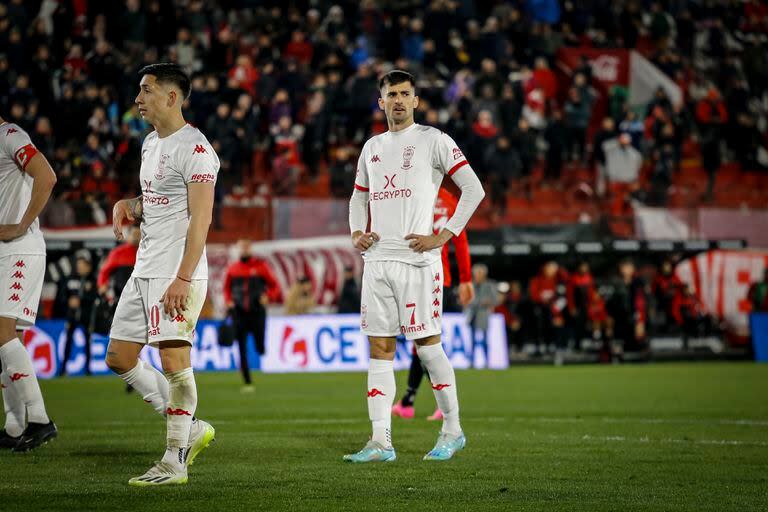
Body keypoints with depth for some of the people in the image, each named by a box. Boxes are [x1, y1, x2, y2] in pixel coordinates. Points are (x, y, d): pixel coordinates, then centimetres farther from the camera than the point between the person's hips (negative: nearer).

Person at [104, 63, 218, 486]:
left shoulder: (194, 148, -13)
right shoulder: (151, 143, 16)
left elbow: (200, 218, -19)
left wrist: (183, 278, -25)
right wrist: (128, 206, 6)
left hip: (177, 274, -10)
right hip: (145, 271, 10)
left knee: (174, 362, -9)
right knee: (119, 357, 10)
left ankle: (175, 462, -2)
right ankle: (190, 429, 18)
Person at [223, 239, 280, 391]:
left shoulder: (261, 265, 0)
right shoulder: (232, 268, 7)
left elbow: (275, 286, 4)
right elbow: (226, 288, 20)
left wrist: (268, 297, -14)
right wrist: (228, 301, 2)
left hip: (257, 313, -2)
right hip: (239, 314, 2)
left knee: (260, 349, -2)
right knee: (242, 351, -4)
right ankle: (247, 383, 1)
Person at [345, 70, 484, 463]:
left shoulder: (432, 140, -1)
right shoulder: (372, 147, 17)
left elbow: (473, 189, -5)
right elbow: (358, 198, 29)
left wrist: (442, 237, -10)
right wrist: (357, 233, 8)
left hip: (416, 259, -6)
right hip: (376, 260, 6)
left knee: (428, 346, -3)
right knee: (380, 350, 2)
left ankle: (452, 431, 11)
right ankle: (381, 442, 1)